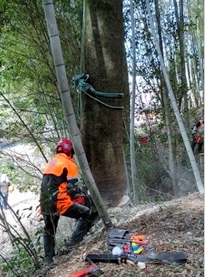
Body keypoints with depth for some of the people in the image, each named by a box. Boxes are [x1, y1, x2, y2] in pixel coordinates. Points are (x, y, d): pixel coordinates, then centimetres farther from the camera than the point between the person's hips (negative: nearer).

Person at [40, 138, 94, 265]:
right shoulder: (69, 164, -3)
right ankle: (73, 245, -4)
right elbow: (71, 187, -8)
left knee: (49, 231, 24)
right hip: (59, 202, -8)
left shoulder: (51, 162, 20)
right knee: (86, 214, 4)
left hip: (45, 203, 8)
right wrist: (80, 195, 11)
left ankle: (49, 258, 30)